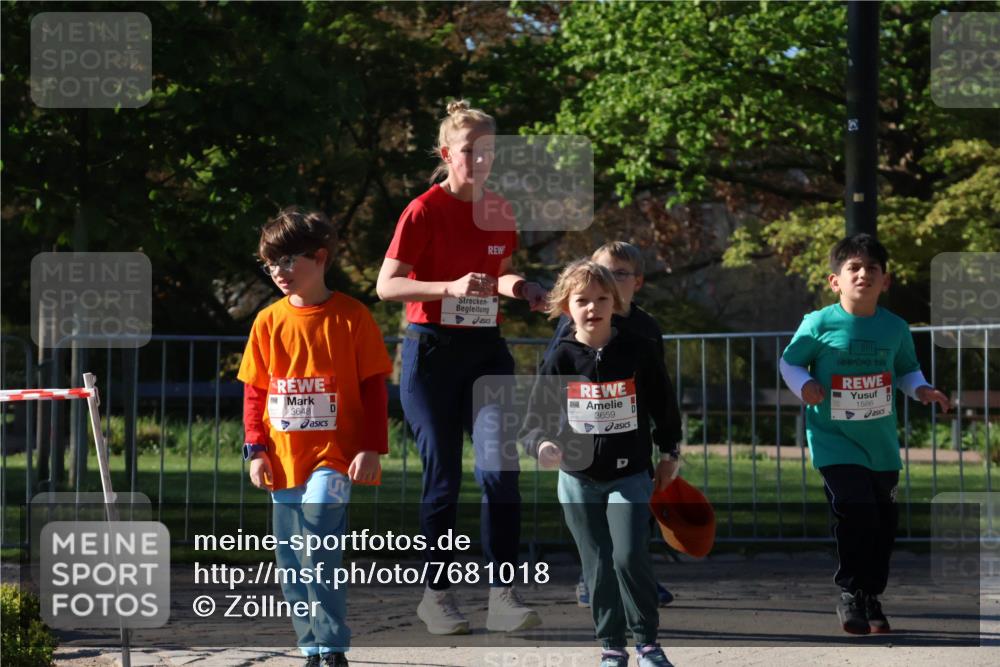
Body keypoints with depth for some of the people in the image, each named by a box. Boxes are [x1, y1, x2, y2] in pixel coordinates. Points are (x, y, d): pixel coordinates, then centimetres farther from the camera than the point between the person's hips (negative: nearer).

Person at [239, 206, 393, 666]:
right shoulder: (268, 322, 7)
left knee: (317, 554, -17)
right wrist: (256, 449, 3)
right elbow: (254, 391, 11)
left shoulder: (351, 317, -3)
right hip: (283, 460, 5)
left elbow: (373, 388, -2)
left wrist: (371, 449, -8)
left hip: (333, 455, -5)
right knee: (291, 564, 7)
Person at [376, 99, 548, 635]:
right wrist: (452, 287, -27)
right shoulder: (424, 211, -8)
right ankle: (436, 595, 12)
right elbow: (387, 285, -14)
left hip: (485, 349, 4)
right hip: (431, 350, -4)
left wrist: (515, 288, 0)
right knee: (443, 477, -1)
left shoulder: (500, 212, 8)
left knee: (500, 469, -9)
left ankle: (503, 595, -10)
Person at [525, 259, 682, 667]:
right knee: (597, 565, 5)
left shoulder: (638, 351, -5)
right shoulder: (560, 359, -5)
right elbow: (535, 417, -8)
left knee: (630, 555, -14)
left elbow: (664, 404, 8)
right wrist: (543, 445, -29)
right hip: (578, 479, 1)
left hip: (630, 474, -1)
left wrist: (669, 455, 13)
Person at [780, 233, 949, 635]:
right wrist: (804, 385, -19)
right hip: (834, 440, -4)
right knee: (855, 511, -20)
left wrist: (921, 390, -5)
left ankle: (872, 598, 27)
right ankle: (850, 595, -3)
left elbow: (906, 370, 14)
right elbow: (789, 362, 0)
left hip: (881, 443, 4)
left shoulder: (895, 328, 0)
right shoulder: (819, 324, -10)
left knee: (884, 521, 9)